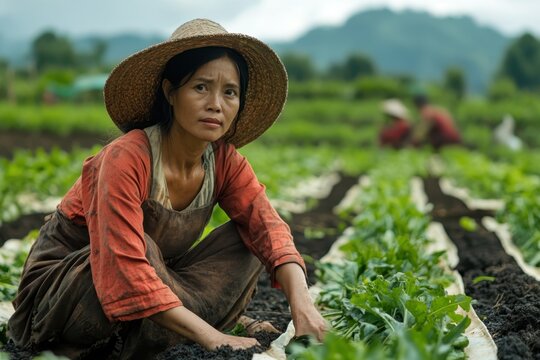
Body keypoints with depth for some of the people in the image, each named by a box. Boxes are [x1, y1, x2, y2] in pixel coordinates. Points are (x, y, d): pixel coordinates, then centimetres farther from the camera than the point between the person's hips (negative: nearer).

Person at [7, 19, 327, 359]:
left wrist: (302, 303, -36)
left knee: (243, 241, -12)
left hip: (147, 284, 7)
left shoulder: (225, 161, -7)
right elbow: (124, 269, -36)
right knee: (140, 245, -36)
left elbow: (268, 229, -16)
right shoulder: (127, 158, -28)